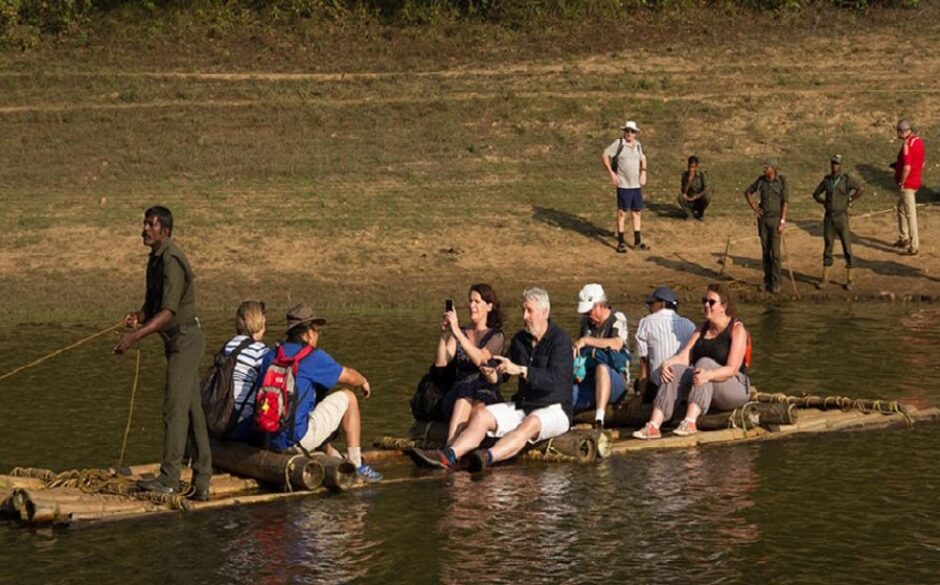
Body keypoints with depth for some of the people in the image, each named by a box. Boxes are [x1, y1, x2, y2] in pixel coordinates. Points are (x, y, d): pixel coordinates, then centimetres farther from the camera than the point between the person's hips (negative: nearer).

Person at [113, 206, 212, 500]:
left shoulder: (172, 261, -20)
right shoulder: (155, 258, 12)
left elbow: (168, 312, -26)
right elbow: (153, 302, 17)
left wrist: (135, 336, -33)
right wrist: (138, 316, -6)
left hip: (185, 338, -10)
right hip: (177, 340, 10)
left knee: (175, 407, -11)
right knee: (192, 410, 10)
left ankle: (169, 479, -10)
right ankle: (202, 482, 12)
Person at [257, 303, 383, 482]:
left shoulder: (270, 357, 10)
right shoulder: (313, 356, -7)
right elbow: (350, 377, 4)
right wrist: (364, 382, 29)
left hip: (269, 442, 7)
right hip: (297, 440, -7)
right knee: (347, 398, 9)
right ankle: (356, 465, 12)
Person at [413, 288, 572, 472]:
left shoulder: (560, 340, -11)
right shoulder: (520, 339, 12)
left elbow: (554, 379, -25)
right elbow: (504, 372, 12)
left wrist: (520, 370, -37)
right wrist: (493, 375, -13)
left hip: (554, 409, -7)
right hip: (521, 406, 7)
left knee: (531, 423, -38)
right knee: (481, 415, -16)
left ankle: (489, 456, -64)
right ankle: (449, 455, -39)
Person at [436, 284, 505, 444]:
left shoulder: (495, 336, 10)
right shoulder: (459, 334, 19)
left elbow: (479, 359, -12)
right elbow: (441, 363, 4)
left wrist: (457, 332, -18)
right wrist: (444, 334, -8)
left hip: (487, 395, -1)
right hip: (458, 393, 1)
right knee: (465, 391, -36)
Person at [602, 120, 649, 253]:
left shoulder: (637, 145, 8)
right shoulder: (618, 143, -9)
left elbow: (642, 158, 25)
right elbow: (604, 156, -7)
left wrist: (643, 172, 9)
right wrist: (611, 173, -13)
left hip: (637, 185, 6)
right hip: (623, 185, -6)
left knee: (636, 212, 10)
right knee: (622, 212, -1)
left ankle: (637, 242, 17)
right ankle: (621, 242, 6)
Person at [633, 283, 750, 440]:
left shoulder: (737, 330, -7)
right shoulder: (703, 329, 14)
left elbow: (732, 369, -19)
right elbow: (684, 357, 2)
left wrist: (709, 375, -38)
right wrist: (667, 363, -20)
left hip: (736, 388, -6)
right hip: (704, 390, 6)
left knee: (704, 363, -33)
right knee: (676, 370, -22)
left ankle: (690, 422, -49)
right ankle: (654, 425, -38)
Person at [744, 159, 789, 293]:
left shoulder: (782, 181, -11)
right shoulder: (761, 180, 1)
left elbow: (785, 202, -11)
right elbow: (748, 192, 15)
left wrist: (782, 222, -16)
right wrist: (753, 206, 0)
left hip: (775, 219, -4)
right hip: (763, 218, 4)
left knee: (774, 252, -7)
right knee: (765, 251, 7)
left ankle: (775, 283, -2)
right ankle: (767, 281, 16)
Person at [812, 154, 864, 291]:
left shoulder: (846, 179, -8)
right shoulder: (827, 179, 7)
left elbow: (860, 190, -23)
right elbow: (816, 194, 19)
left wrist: (848, 201, -14)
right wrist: (824, 202, 4)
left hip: (842, 217, -4)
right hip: (829, 219, 4)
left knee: (847, 249, 0)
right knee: (827, 248, 7)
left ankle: (849, 280, 7)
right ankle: (825, 278, 14)